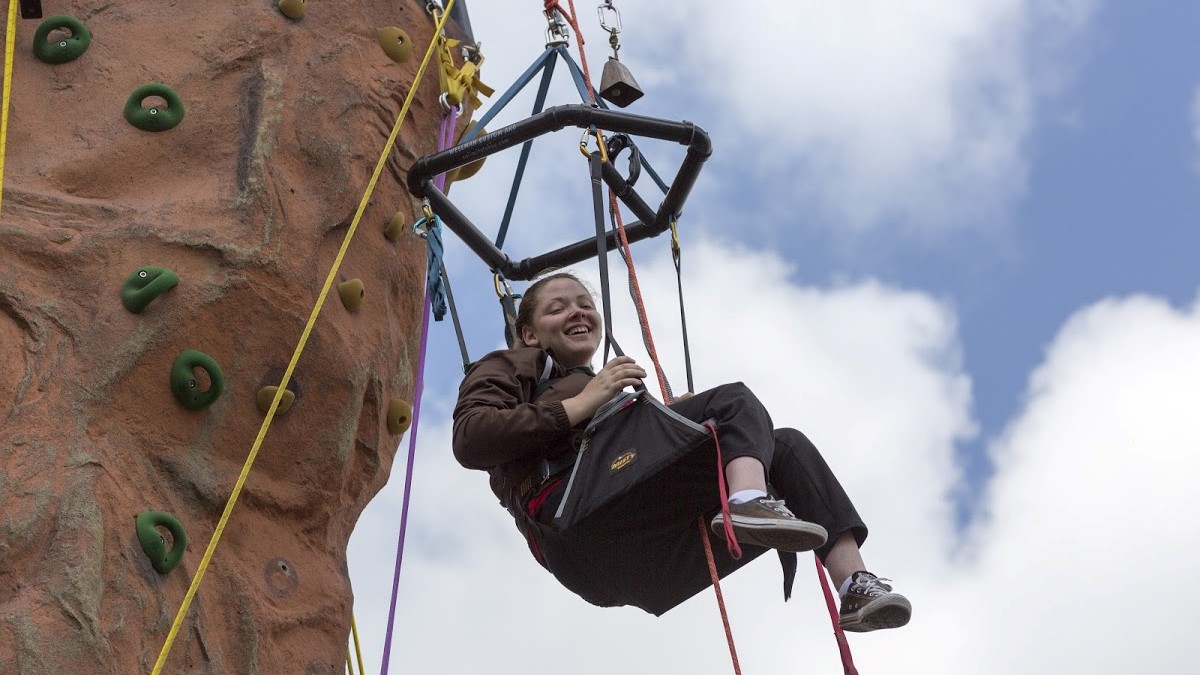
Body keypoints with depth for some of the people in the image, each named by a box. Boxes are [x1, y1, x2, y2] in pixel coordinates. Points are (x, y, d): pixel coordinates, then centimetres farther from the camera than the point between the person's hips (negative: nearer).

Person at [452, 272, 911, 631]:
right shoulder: (511, 367, 23)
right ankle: (748, 503, -45)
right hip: (576, 520, -6)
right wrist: (580, 405, -7)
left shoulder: (615, 388, 43)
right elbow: (469, 439, -1)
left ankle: (853, 583, -24)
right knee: (734, 400, -14)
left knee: (785, 446, -4)